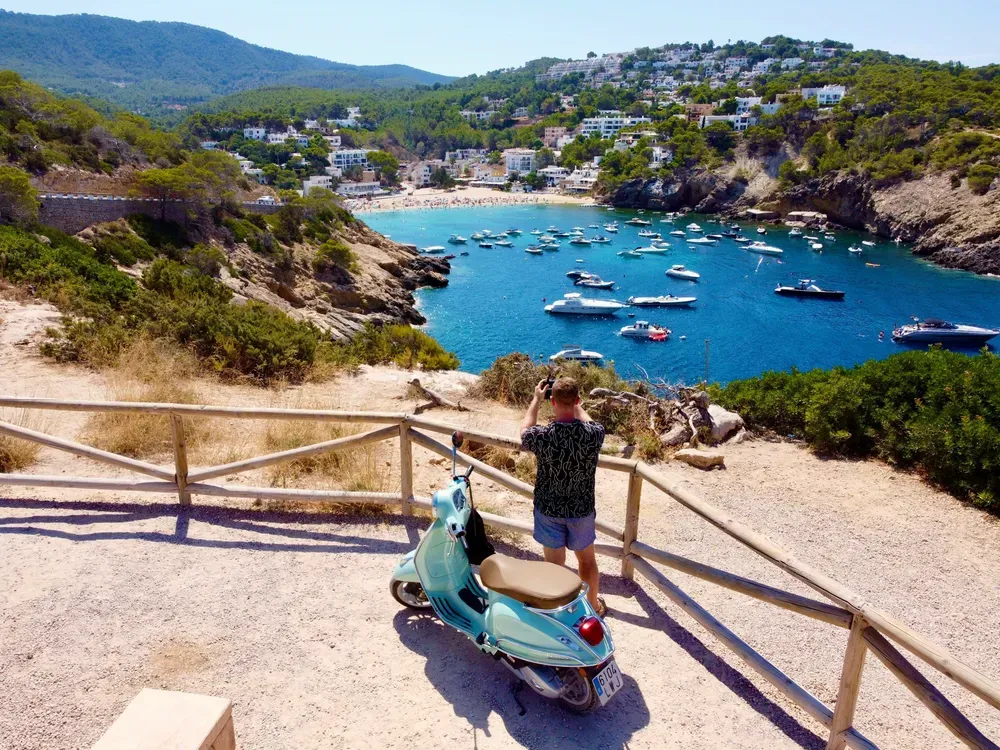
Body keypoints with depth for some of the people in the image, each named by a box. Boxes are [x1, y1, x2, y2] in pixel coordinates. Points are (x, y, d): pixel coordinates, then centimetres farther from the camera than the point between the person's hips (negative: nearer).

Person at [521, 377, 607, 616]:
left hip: (549, 510, -1)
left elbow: (524, 431, 0)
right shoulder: (594, 433, -23)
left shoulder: (543, 436, -26)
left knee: (554, 563, 16)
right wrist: (574, 402, 13)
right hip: (582, 509, 1)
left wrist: (536, 399, 8)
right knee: (586, 559, 24)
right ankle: (594, 606, 43)